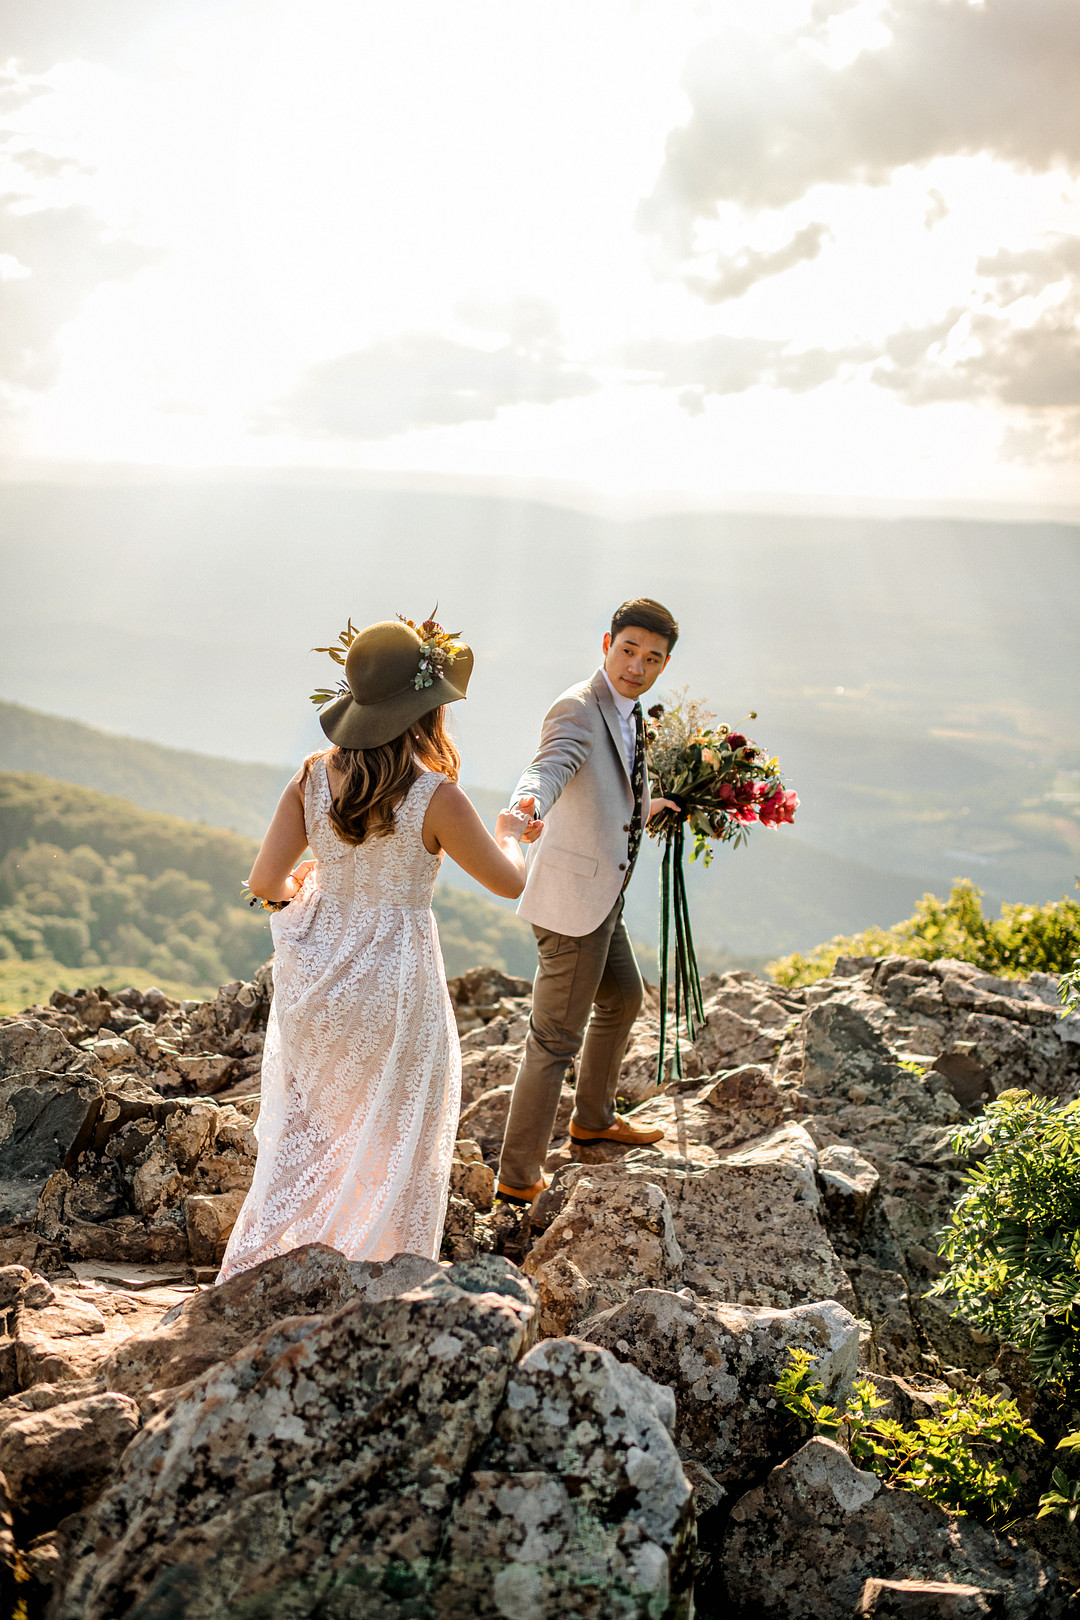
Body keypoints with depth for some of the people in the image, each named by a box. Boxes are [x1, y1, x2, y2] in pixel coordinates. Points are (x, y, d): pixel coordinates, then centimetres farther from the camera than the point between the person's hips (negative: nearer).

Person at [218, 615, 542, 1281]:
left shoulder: (313, 779, -8)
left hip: (315, 981, 5)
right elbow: (509, 882, -7)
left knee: (302, 1138, 22)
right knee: (396, 1148, 17)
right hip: (392, 986, -5)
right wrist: (511, 831, 14)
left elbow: (266, 882, -8)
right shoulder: (436, 798, -20)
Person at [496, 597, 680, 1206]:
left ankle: (594, 1117, 49)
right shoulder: (579, 710, -21)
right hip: (573, 899, -10)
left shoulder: (626, 711, 10)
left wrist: (643, 808, 33)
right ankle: (519, 1176, 8)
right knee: (556, 1040, -3)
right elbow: (549, 768, -41)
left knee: (623, 1000, 28)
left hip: (602, 896, 10)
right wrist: (525, 806, -60)